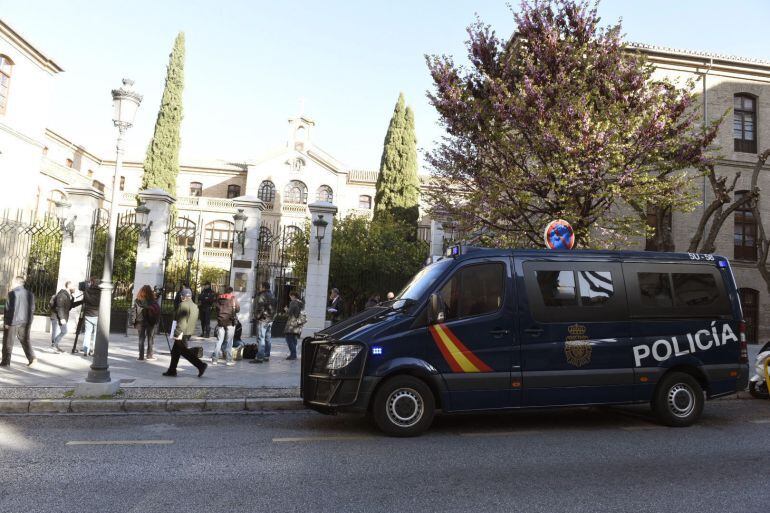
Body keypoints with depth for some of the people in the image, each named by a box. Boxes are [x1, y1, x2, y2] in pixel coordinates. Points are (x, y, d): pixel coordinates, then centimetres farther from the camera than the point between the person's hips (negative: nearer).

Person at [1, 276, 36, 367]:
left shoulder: (12, 293, -11)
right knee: (25, 340, 12)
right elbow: (32, 308, 9)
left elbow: (9, 309, -13)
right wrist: (29, 320, 15)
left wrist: (7, 322, -8)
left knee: (8, 343, 5)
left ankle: (5, 361, 10)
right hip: (25, 322, 6)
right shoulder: (30, 294, 7)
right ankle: (32, 357, 0)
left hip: (13, 322, -5)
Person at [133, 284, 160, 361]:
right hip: (151, 322, -1)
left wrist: (135, 322, 0)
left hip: (140, 322, 1)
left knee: (141, 339, 8)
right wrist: (156, 320, -4)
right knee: (151, 339, 9)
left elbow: (135, 311, -3)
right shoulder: (153, 301, -7)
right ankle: (150, 355, 10)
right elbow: (158, 310, -10)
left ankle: (141, 356, 5)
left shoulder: (137, 301, -2)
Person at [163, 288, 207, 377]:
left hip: (182, 333, -9)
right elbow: (195, 320, 17)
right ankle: (172, 370, 21)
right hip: (189, 332, 9)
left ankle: (201, 365, -11)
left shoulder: (183, 305, -14)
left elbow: (181, 320, -21)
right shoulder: (195, 306, 13)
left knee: (184, 351, -5)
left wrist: (179, 332, -22)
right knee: (175, 351, 16)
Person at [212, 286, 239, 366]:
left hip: (220, 321, 3)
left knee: (219, 340, 8)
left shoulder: (219, 298, 7)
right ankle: (228, 360, 1)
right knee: (229, 341, 1)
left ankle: (214, 359, 5)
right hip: (230, 322, -3)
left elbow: (216, 308, 12)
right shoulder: (233, 298, -4)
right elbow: (238, 309, -2)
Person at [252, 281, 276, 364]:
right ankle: (266, 356, 18)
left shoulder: (262, 296, -13)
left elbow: (260, 308, -19)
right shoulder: (272, 296, 14)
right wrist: (272, 317, 16)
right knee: (268, 339, 13)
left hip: (263, 320, -9)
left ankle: (260, 357, -11)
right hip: (270, 320, 9)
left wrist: (258, 316, -6)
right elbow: (274, 308, 15)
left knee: (261, 339, -8)